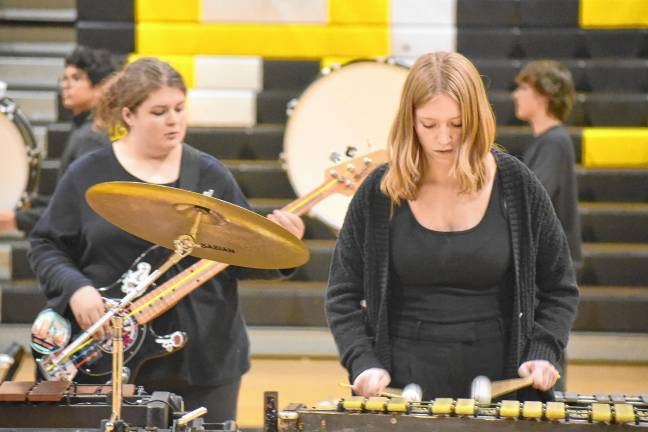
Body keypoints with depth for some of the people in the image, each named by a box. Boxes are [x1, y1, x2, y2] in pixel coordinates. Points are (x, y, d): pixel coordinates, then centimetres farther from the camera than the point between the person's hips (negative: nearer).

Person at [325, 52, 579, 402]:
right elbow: (343, 294, 5)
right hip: (402, 390, 0)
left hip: (499, 386, 0)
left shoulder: (516, 186, -1)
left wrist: (542, 354, -8)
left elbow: (558, 289, 7)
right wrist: (364, 363, -10)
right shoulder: (379, 193, -1)